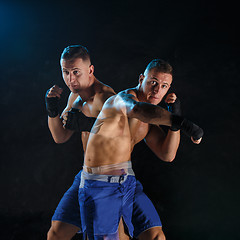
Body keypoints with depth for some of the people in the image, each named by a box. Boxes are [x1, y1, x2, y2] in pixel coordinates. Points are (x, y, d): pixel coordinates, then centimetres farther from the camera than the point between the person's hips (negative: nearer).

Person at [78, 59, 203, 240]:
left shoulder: (150, 119, 11)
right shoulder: (124, 97, -15)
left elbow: (167, 155, 10)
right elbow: (137, 109, -42)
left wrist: (175, 126, -7)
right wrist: (180, 121, -54)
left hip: (128, 183, 7)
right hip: (99, 186, -7)